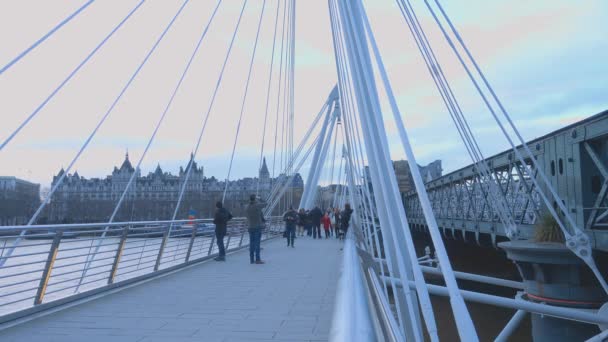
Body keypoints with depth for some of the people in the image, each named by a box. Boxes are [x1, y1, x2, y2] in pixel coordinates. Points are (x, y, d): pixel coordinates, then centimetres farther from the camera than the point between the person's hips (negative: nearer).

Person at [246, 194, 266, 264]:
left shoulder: (247, 208, 4)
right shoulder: (257, 206, -12)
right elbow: (265, 204, 4)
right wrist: (258, 201, 17)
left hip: (250, 227, 5)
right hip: (258, 226, -5)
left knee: (251, 243, 8)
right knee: (257, 243, -4)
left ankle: (251, 259, 10)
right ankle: (257, 259, -4)